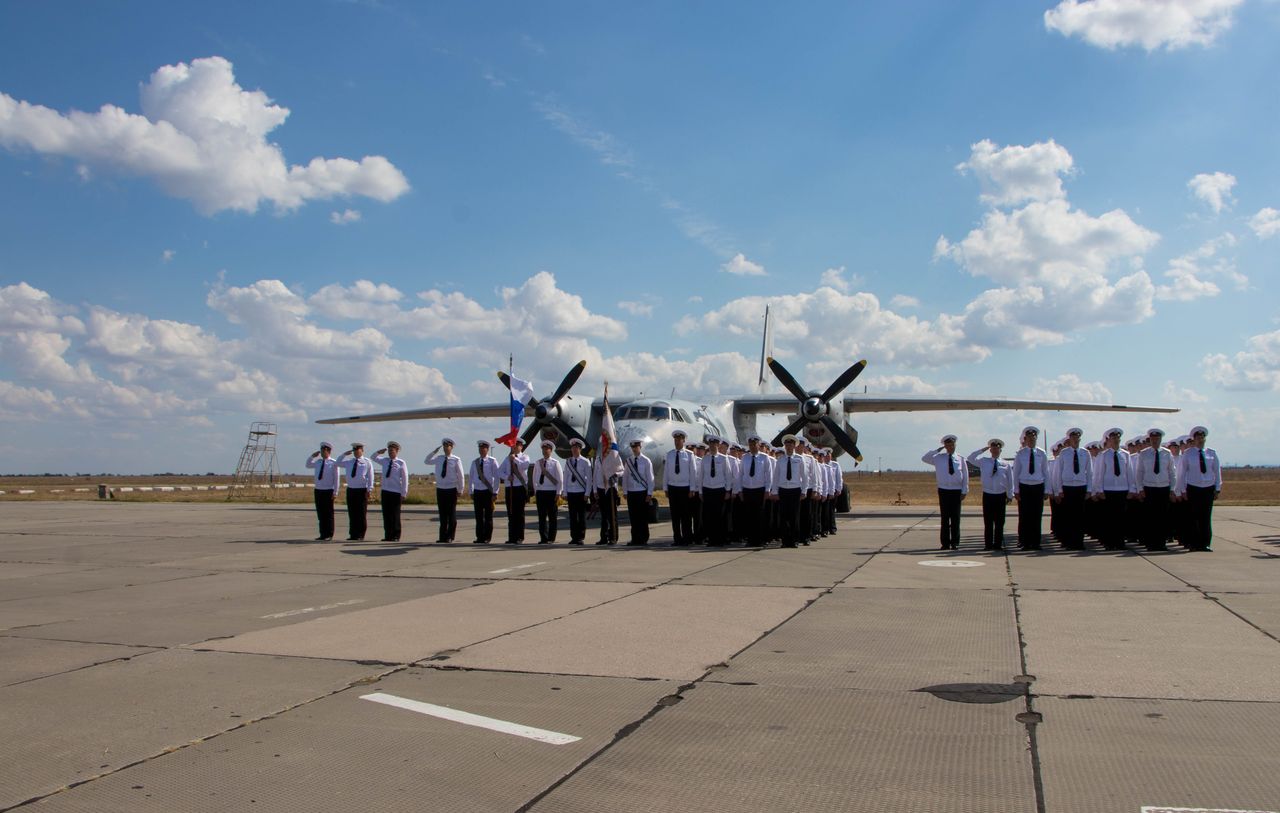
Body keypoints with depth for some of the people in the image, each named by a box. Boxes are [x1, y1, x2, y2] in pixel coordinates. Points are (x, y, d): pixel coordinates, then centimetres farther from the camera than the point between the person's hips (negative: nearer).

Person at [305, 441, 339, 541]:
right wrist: (312, 456, 7)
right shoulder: (318, 462, 10)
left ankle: (329, 535, 6)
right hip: (318, 490, 5)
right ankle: (322, 534, 10)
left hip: (328, 491, -5)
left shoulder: (333, 463, -5)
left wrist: (335, 492, -10)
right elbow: (308, 465, 23)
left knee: (328, 513, 0)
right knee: (320, 513, 5)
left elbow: (336, 478, -6)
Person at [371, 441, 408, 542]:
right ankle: (387, 536, 8)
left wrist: (404, 493, -9)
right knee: (386, 514, 4)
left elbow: (405, 479, -4)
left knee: (395, 515, -2)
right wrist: (379, 452, 4)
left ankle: (396, 536, 5)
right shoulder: (384, 461, 11)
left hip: (396, 492, -5)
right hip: (385, 491, 5)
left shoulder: (401, 463, -3)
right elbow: (374, 458, 26)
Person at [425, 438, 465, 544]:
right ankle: (443, 537, 9)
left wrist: (461, 489, -2)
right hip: (440, 489, 4)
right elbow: (427, 461, 11)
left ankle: (449, 537, 8)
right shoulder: (438, 458, 6)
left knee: (451, 514, 2)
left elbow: (460, 475, -2)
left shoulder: (456, 459, -5)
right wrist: (434, 451, -1)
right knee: (442, 514, 6)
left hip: (451, 490, -4)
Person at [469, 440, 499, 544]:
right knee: (478, 516, 3)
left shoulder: (492, 461, -2)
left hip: (488, 491, -3)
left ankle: (487, 538, 6)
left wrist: (495, 493, -9)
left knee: (488, 516, 1)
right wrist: (471, 492, 9)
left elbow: (496, 478, -4)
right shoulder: (474, 462, 9)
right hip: (477, 491, 3)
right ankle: (479, 537, 7)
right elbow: (471, 478, 14)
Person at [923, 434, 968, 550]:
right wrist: (937, 450, -3)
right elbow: (924, 458, 1)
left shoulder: (960, 459, 3)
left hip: (956, 491, 0)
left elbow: (965, 476, 5)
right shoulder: (939, 458, 5)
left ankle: (955, 543, 8)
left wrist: (964, 491, 0)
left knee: (955, 518, 2)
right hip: (943, 491, 0)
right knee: (945, 518, 2)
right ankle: (945, 543, 6)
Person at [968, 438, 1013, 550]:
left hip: (1000, 496, 0)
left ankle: (998, 544, 9)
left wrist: (1010, 495, 5)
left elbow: (1010, 481, 7)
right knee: (988, 522, 1)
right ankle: (988, 544, 4)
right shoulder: (984, 461, 6)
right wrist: (982, 450, 1)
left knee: (999, 522, 3)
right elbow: (971, 458, 3)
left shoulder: (1006, 465, 4)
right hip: (987, 495, 0)